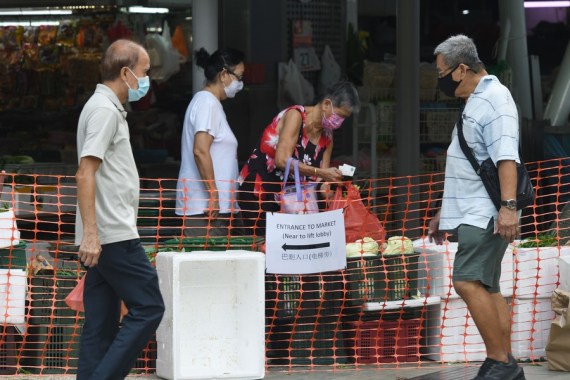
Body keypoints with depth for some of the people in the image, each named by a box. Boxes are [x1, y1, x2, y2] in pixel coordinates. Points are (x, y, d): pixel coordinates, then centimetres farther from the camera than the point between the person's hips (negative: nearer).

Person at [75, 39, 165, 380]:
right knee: (148, 307, -9)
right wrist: (90, 233, -24)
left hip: (104, 238, 10)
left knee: (102, 321, 7)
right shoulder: (105, 111, -12)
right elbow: (85, 175, -19)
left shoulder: (108, 108, 20)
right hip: (114, 235, -10)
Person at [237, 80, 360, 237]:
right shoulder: (296, 115, -14)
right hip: (257, 190, -7)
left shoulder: (327, 136, 7)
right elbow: (282, 161, -25)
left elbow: (321, 181, 4)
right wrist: (322, 173, -28)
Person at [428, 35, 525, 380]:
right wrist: (445, 213, 28)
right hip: (472, 213, 10)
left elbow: (506, 156, -23)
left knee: (468, 282, -18)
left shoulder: (495, 99, -11)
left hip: (486, 214, -10)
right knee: (487, 289, 8)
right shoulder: (475, 102, 20)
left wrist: (508, 205, -32)